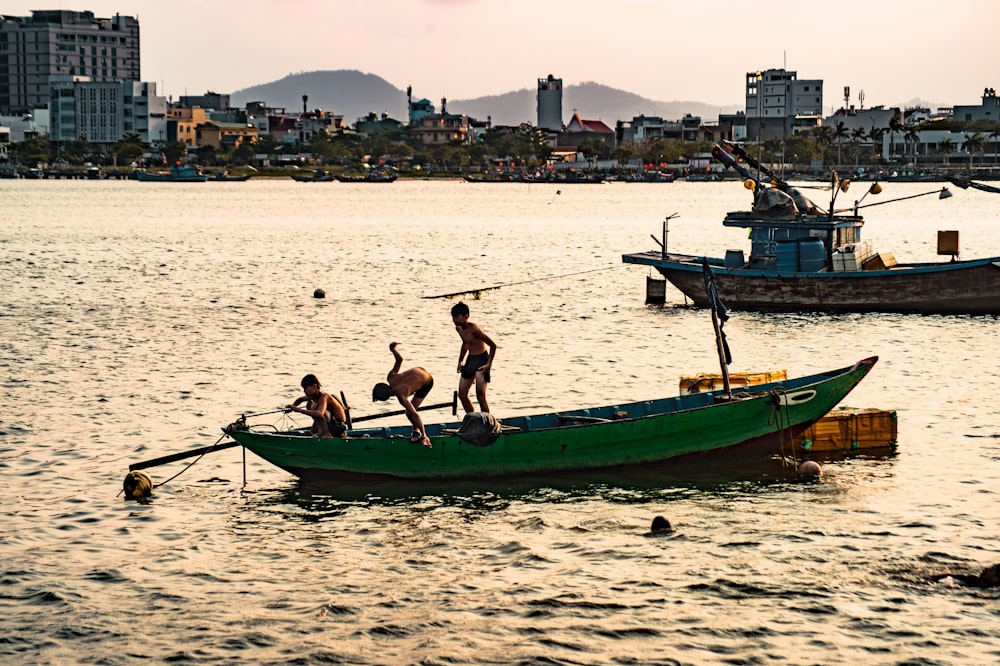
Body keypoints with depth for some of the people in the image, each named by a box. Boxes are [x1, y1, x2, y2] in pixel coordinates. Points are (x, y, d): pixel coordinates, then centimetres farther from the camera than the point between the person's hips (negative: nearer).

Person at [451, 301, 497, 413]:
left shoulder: (474, 329, -23)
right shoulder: (459, 328, 1)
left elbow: (493, 345, -20)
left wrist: (489, 364, -20)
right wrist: (460, 361, 20)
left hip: (481, 359, -8)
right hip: (470, 359, 8)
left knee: (480, 396, -12)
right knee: (462, 394, 9)